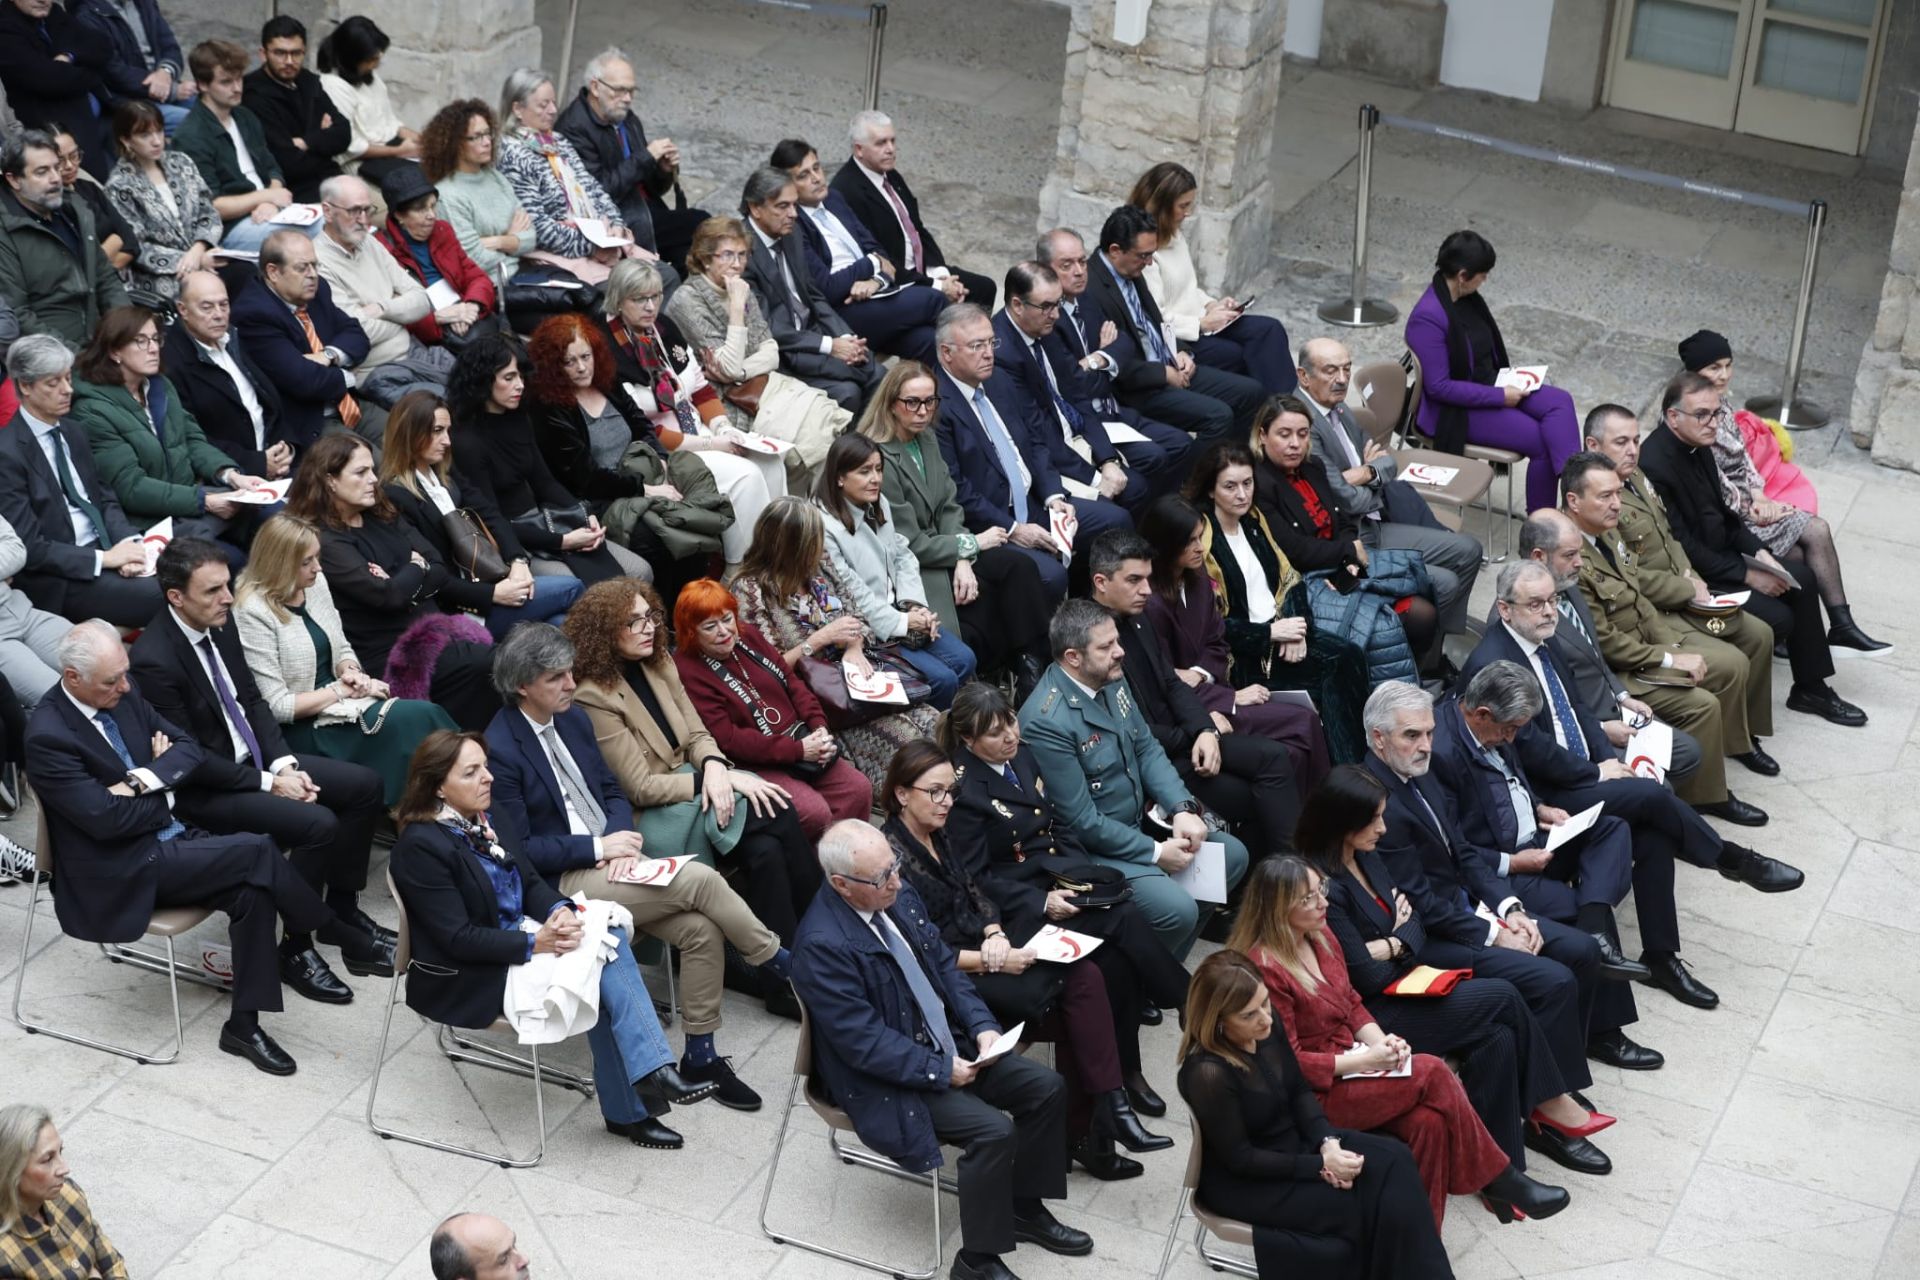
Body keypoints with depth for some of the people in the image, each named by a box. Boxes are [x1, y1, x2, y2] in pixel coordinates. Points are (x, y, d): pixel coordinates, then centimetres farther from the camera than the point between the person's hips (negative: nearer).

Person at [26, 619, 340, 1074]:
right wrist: (165, 795, -5)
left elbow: (191, 749, 7)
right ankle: (301, 947, 0)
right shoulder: (48, 736, -19)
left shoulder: (124, 696, 4)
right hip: (120, 872, -8)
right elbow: (106, 819, -23)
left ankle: (243, 1024, -7)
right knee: (255, 852, -20)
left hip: (169, 838, 8)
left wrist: (144, 780, -13)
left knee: (252, 891, -17)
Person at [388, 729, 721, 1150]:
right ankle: (627, 1109, -14)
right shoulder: (421, 845, -20)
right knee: (600, 974, -22)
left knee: (608, 937, -18)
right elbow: (458, 939, -22)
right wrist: (535, 944, -27)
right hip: (470, 977, -8)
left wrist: (562, 910, -14)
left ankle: (651, 1073, -21)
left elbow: (530, 881, 8)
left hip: (520, 934, 8)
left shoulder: (481, 818, 6)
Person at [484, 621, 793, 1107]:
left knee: (702, 929, -15)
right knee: (700, 880, -21)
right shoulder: (500, 749, -15)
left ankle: (701, 1056, -4)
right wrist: (598, 847, -16)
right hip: (563, 881, -7)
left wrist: (621, 840, -7)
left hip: (609, 859, 7)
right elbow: (518, 848, -15)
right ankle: (777, 963, 1)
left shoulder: (573, 719, 8)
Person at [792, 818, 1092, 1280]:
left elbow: (944, 965, 9)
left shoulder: (898, 896, -2)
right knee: (993, 1130, -24)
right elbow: (863, 1041, -25)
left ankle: (1026, 1208, 19)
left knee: (1047, 1088, 0)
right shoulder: (823, 945, -27)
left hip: (948, 1046, 9)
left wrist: (982, 1026, -5)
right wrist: (940, 1071, -22)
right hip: (889, 1081, -8)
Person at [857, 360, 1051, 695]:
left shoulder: (925, 443, 8)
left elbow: (949, 507, 7)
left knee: (1019, 567, -15)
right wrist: (972, 545, -9)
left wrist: (962, 561, -11)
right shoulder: (880, 458, -19)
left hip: (940, 552, 7)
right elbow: (910, 544, -18)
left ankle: (1035, 667, -13)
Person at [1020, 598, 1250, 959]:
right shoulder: (1046, 721, -28)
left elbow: (1146, 748, 7)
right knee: (1178, 909, -25)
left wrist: (1183, 809, -10)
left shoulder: (1111, 679, -2)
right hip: (1095, 849, -9)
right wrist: (1155, 852, -17)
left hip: (1140, 825, 9)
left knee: (1232, 855, 9)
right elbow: (1082, 820, -24)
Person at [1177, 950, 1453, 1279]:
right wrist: (1320, 1165, -20)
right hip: (1244, 1182, -7)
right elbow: (1240, 1159, -22)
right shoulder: (1208, 1074, -31)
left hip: (1294, 1141, 7)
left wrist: (1327, 1141, -13)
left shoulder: (1265, 1029, -10)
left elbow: (1300, 1090, 4)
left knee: (1394, 1159, -10)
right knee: (1359, 1207, -17)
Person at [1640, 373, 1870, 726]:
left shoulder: (1697, 446, 2)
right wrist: (1747, 575, -20)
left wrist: (1758, 552, 0)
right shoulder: (1655, 465, -28)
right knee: (1777, 617, -18)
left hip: (1719, 554, 10)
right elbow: (1684, 548, -26)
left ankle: (1811, 689, 18)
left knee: (1802, 578, 8)